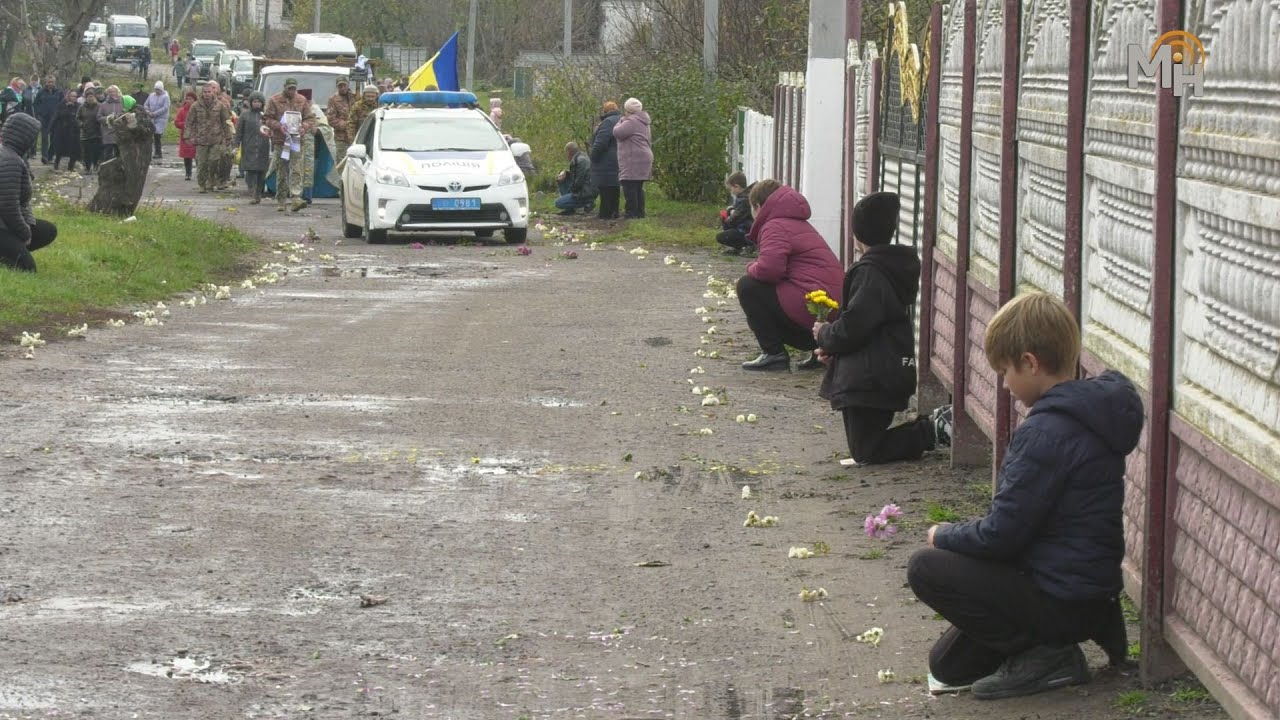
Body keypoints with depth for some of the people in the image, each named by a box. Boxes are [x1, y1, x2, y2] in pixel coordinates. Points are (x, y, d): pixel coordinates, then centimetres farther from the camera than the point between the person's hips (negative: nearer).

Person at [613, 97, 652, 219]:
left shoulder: (632, 122, -14)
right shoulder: (642, 122, 19)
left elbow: (617, 132, -18)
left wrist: (621, 121, -2)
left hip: (634, 161, -10)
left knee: (629, 186, -10)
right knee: (638, 187, 13)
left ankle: (632, 211, -12)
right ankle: (640, 211, 14)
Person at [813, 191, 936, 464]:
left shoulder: (870, 273, -19)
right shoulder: (896, 269, 13)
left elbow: (852, 328, -22)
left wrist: (824, 335, -1)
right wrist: (832, 347, 11)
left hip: (869, 379, -10)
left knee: (866, 452, -3)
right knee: (870, 444, 21)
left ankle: (932, 432, -11)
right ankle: (933, 428, 5)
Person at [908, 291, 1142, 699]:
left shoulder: (1048, 432, -25)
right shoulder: (1090, 413, 7)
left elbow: (1000, 535, -22)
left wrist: (943, 536, -3)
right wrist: (958, 536, 11)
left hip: (1062, 601, -10)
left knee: (926, 569, -6)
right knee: (948, 665, 17)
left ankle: (1044, 655, -5)